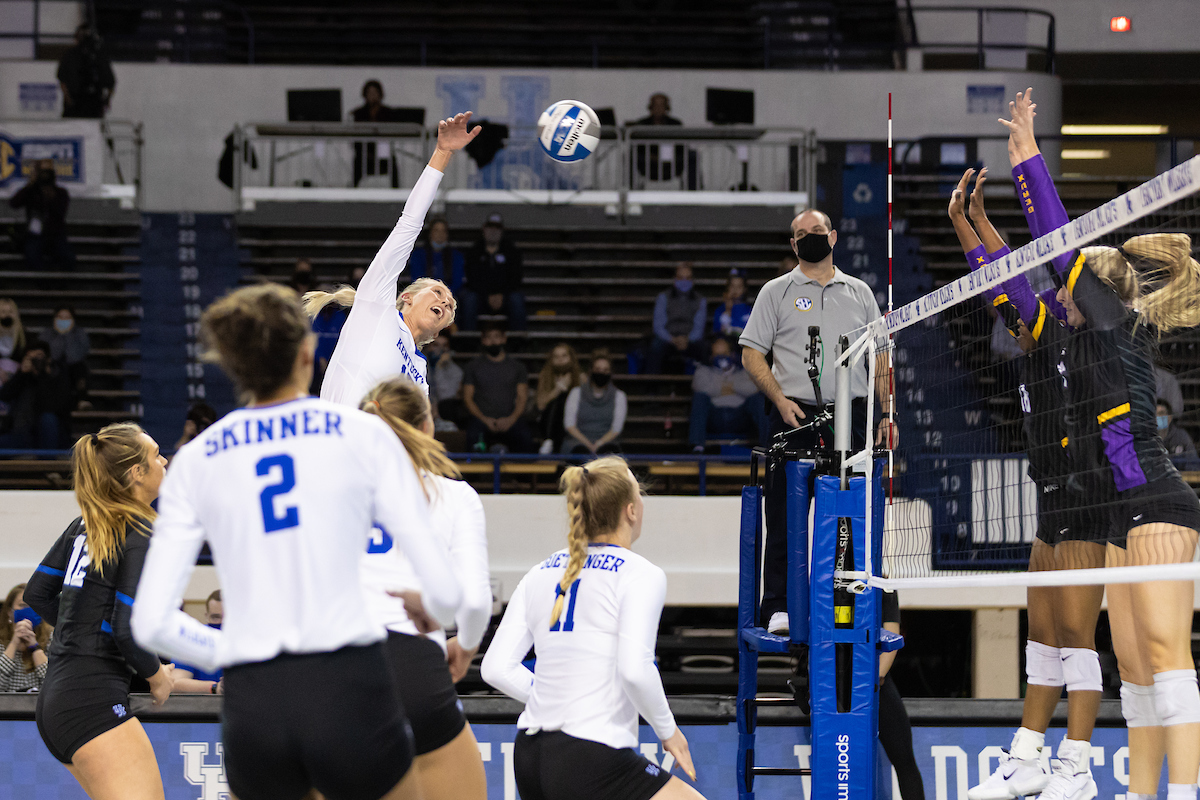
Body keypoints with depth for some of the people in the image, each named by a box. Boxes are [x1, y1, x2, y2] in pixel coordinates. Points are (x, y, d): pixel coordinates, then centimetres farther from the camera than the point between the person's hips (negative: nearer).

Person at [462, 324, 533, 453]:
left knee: (525, 438, -33)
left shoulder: (517, 366, 15)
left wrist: (511, 419, -11)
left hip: (510, 420, 0)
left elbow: (522, 398, 9)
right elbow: (467, 398, 9)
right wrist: (485, 419, -8)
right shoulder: (474, 365, 13)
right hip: (482, 419, 0)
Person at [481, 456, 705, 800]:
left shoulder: (541, 574, 13)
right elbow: (635, 670, -19)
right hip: (592, 764, -7)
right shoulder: (641, 575, -6)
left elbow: (497, 668, 8)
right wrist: (667, 730, -3)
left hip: (529, 759, 7)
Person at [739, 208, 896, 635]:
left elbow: (879, 359, 15)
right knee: (785, 516, -5)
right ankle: (779, 609, -3)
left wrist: (886, 414, 6)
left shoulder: (859, 292, 15)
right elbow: (752, 354, 3)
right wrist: (781, 401, -10)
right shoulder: (777, 292, 7)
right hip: (795, 416, -2)